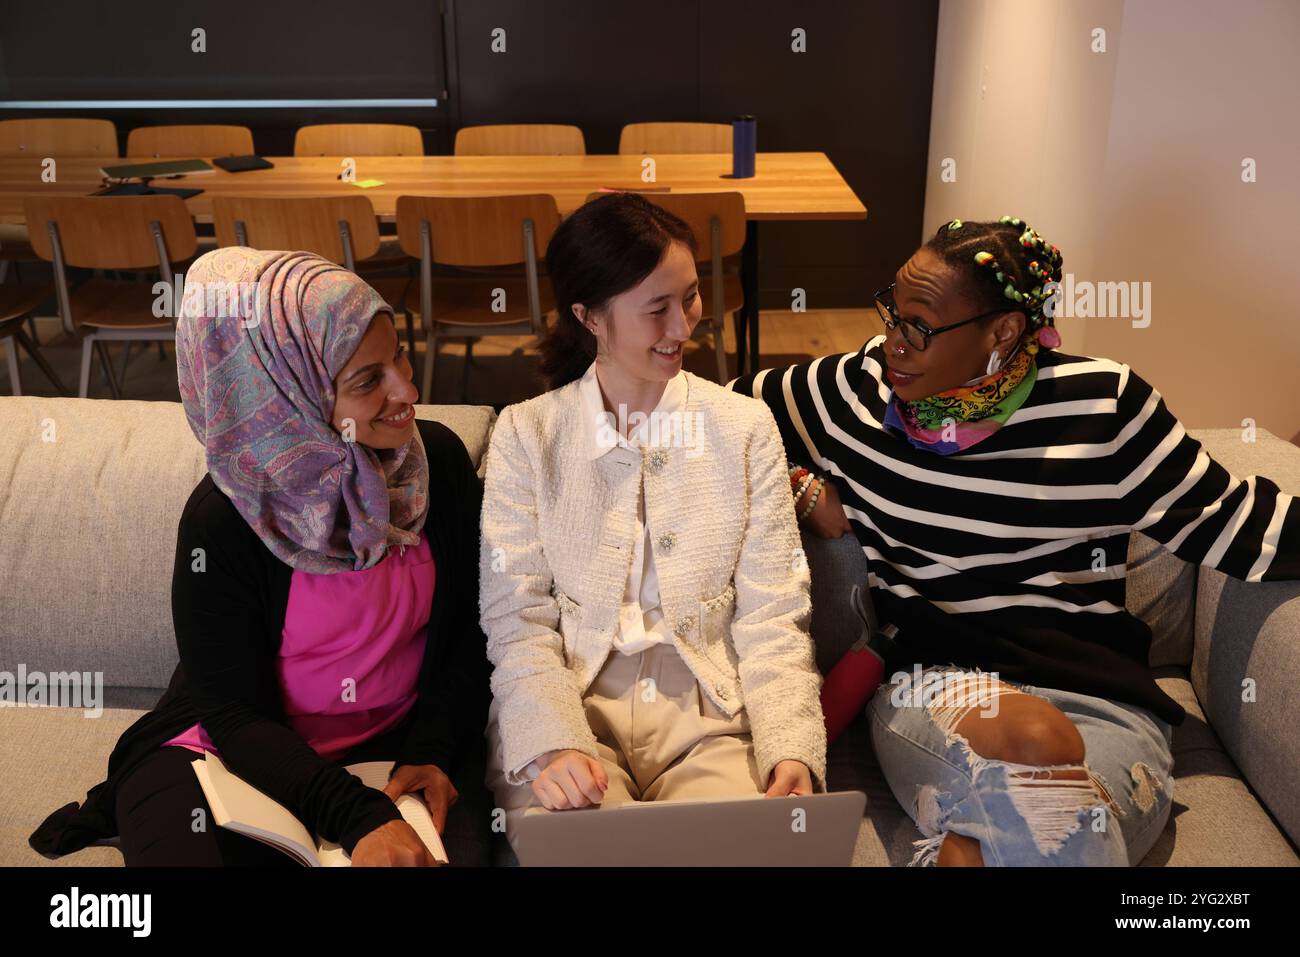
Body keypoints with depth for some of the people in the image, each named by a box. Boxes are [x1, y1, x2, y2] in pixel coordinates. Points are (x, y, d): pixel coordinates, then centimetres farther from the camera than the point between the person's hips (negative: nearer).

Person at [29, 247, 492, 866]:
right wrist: (358, 817, -26)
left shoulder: (439, 459, -7)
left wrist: (432, 752, -10)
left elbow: (466, 630, 2)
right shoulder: (222, 520, -18)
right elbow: (233, 712, -14)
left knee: (457, 845, -24)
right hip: (242, 746, -3)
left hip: (398, 739, 3)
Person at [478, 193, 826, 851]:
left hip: (709, 719, 2)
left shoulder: (746, 426, 6)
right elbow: (516, 618, -2)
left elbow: (772, 616, 1)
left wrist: (792, 748, -14)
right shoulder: (525, 434, 3)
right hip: (565, 707, -1)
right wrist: (555, 743, -19)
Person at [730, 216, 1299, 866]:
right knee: (1032, 743, -35)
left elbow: (1234, 522, 5)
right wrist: (804, 491, 3)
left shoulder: (1100, 405, -1)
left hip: (1099, 697, 0)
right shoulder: (860, 389, 5)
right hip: (930, 684, 1)